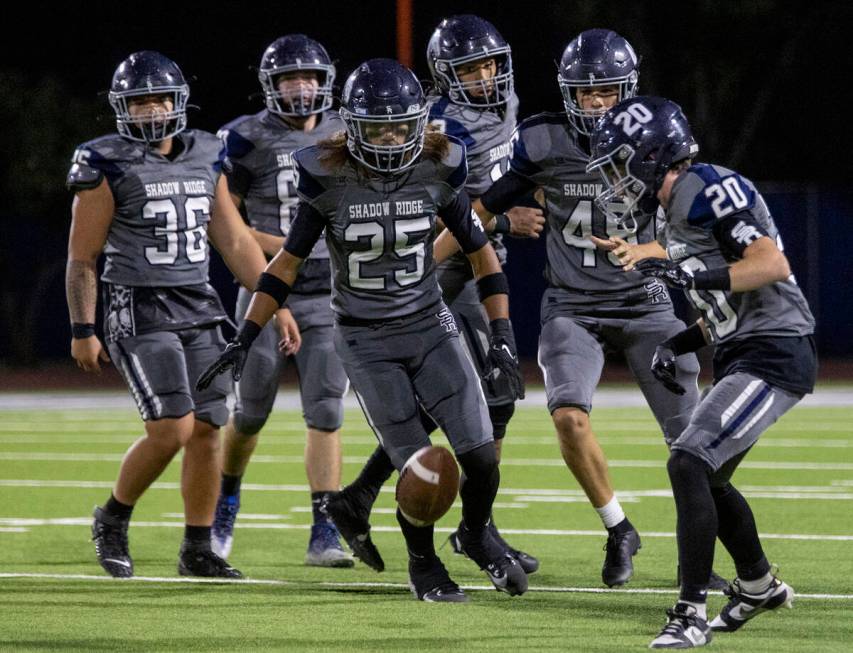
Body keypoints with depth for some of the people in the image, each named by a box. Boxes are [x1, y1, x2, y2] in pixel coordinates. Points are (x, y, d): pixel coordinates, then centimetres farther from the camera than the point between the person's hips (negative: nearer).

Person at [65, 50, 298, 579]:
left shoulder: (204, 160, 10)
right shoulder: (109, 166, -6)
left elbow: (235, 242, 15)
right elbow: (83, 258, -4)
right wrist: (82, 332, -6)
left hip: (200, 310, 5)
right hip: (138, 312, -5)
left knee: (208, 432, 0)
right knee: (173, 430, -15)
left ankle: (198, 550, 11)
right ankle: (113, 520, 7)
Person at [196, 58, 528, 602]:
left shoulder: (437, 172, -7)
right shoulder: (330, 181, -12)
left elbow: (481, 252, 4)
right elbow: (288, 263, -2)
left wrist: (502, 335, -2)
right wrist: (244, 340, -4)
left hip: (431, 327, 2)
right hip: (367, 342, -2)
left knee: (481, 458, -7)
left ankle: (477, 535, 26)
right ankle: (423, 562, 19)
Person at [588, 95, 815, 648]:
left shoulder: (710, 190, -15)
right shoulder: (678, 210, 16)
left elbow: (773, 266, -23)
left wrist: (694, 277, -30)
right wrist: (679, 345, 10)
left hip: (773, 355, -11)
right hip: (746, 355, 11)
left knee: (689, 466, -18)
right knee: (705, 477, 21)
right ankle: (759, 586, 41)